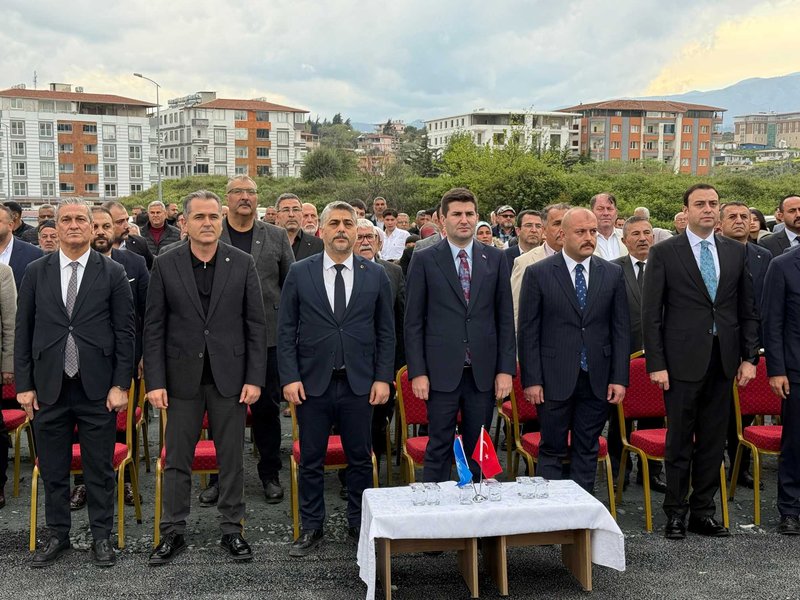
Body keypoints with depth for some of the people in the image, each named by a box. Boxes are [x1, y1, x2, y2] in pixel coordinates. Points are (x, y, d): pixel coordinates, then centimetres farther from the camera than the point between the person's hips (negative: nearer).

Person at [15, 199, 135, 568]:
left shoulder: (112, 273, 0)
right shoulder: (36, 272, 6)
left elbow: (125, 332, -1)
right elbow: (23, 331, 6)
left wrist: (121, 385, -6)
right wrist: (24, 385, 2)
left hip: (97, 388, -2)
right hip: (49, 388, 2)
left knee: (99, 468, 7)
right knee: (52, 469, 12)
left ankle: (102, 537, 21)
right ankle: (57, 535, 28)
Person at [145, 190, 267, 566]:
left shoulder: (242, 263, 0)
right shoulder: (165, 265, -1)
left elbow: (256, 324, 0)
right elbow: (154, 327, -1)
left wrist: (254, 378, -6)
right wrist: (155, 381, -7)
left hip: (229, 374, 0)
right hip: (183, 376, 0)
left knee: (231, 457, 9)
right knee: (177, 459, 8)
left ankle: (232, 529, 22)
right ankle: (173, 533, 20)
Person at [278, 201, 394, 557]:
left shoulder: (375, 275, 4)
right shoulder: (299, 273, 1)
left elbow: (386, 332, 6)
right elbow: (286, 330, 1)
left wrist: (383, 378, -2)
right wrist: (289, 377, -7)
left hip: (359, 384, 1)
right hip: (312, 383, 0)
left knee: (360, 459, 10)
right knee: (311, 461, 8)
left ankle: (359, 524, 26)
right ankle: (311, 528, 23)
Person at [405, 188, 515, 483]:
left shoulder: (495, 259, 7)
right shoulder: (424, 260, 1)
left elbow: (505, 317, 7)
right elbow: (413, 321, 0)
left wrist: (506, 369, 1)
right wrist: (417, 372, -6)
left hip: (484, 372, 2)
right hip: (441, 372, -2)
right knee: (439, 450, 4)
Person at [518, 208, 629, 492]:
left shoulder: (612, 274, 6)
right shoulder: (538, 273, -3)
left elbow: (621, 329, 6)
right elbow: (527, 331, -3)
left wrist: (620, 378, 0)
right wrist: (531, 380, -8)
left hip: (597, 380, 3)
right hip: (554, 380, -2)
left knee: (587, 451, 11)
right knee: (552, 451, 6)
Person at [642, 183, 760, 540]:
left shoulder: (737, 252, 9)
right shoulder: (664, 253, -2)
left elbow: (748, 309, 11)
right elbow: (651, 314, -4)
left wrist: (749, 357, 3)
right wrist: (656, 364, -9)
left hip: (723, 361, 4)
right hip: (683, 361, -4)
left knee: (713, 441, 10)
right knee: (679, 441, 4)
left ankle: (703, 512, 22)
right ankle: (675, 514, 17)